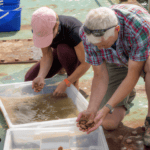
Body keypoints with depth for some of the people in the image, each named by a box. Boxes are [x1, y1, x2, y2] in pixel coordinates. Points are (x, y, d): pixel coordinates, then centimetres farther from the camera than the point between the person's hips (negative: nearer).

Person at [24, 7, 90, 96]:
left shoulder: (74, 31, -42)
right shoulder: (42, 28, -27)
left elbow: (87, 63, -35)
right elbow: (47, 56, -22)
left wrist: (65, 84, -37)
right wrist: (40, 77, -40)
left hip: (83, 55, -4)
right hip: (61, 54, 4)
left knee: (62, 49, -39)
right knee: (29, 79, -7)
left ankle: (75, 81, -11)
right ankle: (61, 66, 16)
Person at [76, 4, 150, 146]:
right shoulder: (87, 33, -27)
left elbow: (133, 75, -34)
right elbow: (100, 76, -20)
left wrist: (106, 109, -40)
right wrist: (91, 109, -35)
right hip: (117, 64, 3)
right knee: (108, 123, -11)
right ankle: (124, 101, 23)